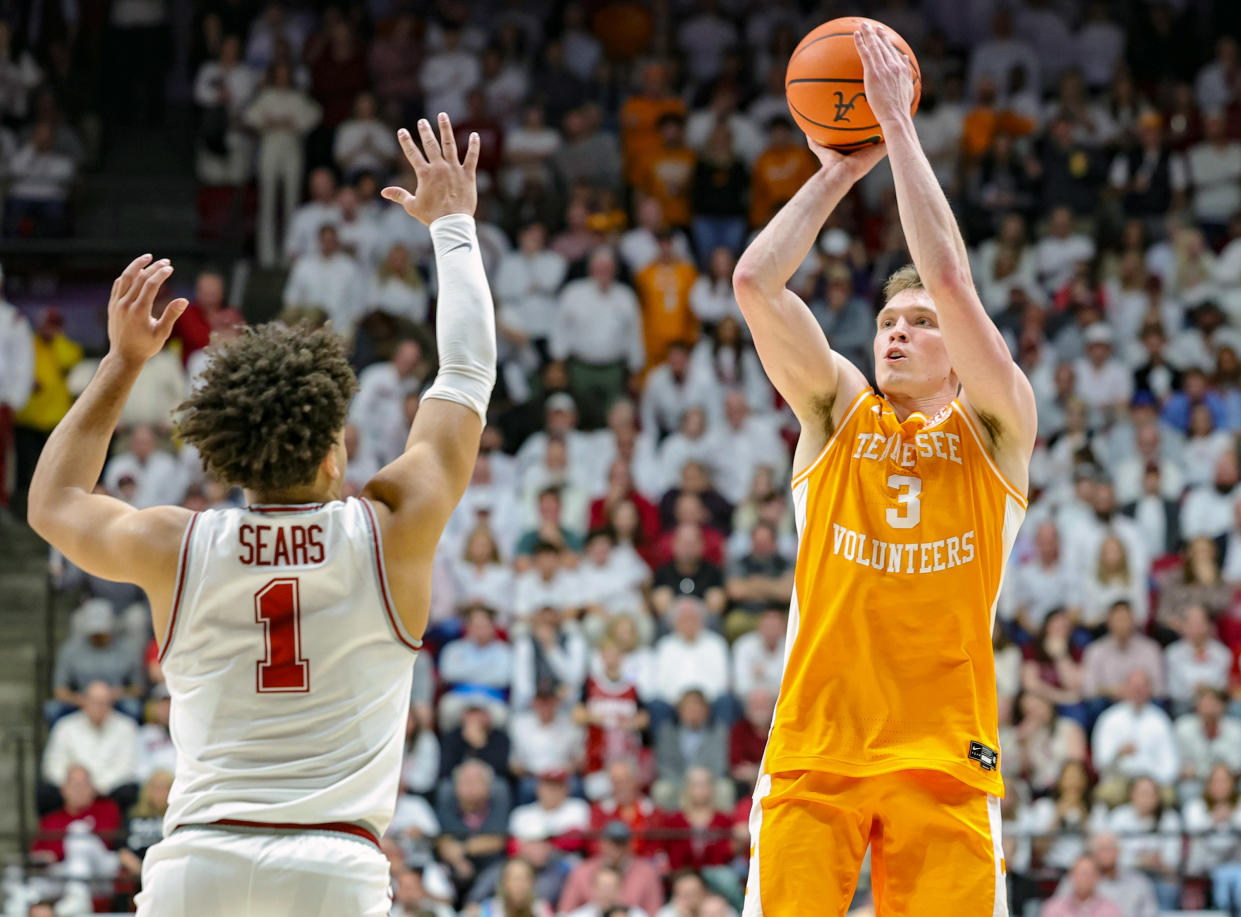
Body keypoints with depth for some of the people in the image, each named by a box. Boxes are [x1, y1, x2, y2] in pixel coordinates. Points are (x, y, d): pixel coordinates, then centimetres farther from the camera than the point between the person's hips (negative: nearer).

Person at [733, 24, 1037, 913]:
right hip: (814, 743, 1)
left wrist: (899, 128, -1)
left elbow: (950, 279, -4)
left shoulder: (996, 426, 10)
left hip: (945, 754, -1)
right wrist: (840, 170, 5)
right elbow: (755, 283, 3)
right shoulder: (838, 411, 16)